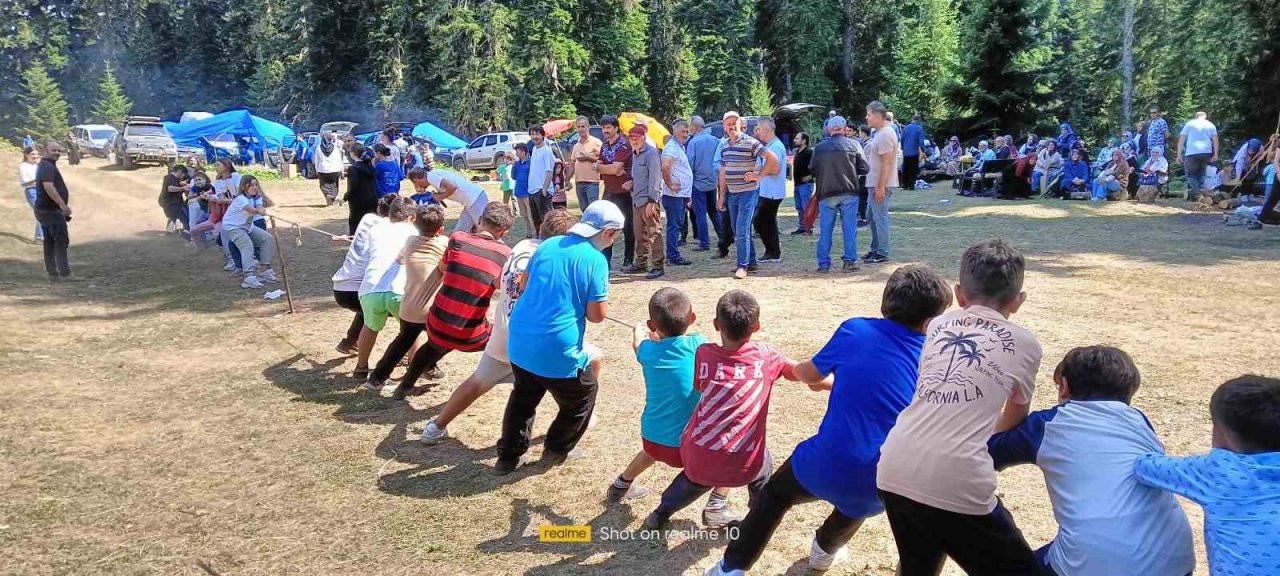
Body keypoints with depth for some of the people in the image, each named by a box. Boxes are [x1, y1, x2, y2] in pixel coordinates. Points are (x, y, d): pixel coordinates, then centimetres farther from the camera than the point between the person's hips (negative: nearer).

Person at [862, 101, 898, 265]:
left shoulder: (885, 135, -19)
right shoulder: (880, 133, 14)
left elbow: (887, 163, -23)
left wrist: (880, 187, -24)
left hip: (881, 185, -11)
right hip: (875, 183, 11)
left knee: (880, 218, -4)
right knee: (872, 215, 18)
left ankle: (882, 254, 3)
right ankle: (875, 249, 28)